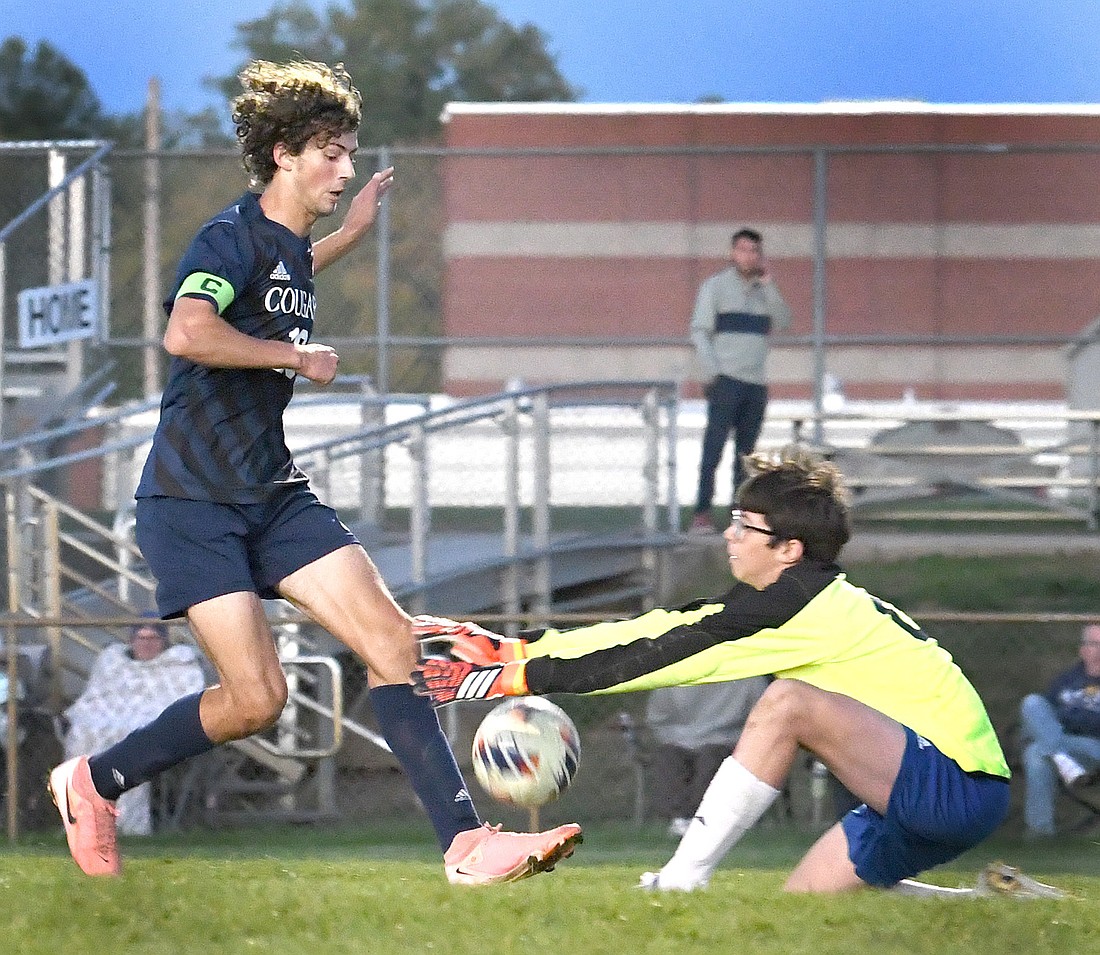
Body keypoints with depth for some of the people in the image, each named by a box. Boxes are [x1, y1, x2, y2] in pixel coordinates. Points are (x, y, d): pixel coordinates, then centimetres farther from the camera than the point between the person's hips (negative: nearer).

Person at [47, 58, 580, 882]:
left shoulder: (289, 242, 13)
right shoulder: (233, 236, -13)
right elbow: (187, 333, -33)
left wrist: (352, 232, 35)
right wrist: (299, 356, -21)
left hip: (275, 496, 8)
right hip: (193, 501, -8)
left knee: (393, 640, -8)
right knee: (257, 698, -14)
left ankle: (465, 842, -11)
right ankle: (93, 781, 9)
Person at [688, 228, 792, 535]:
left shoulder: (764, 290, 15)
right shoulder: (716, 286, 3)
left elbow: (783, 323, 2)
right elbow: (699, 332, -2)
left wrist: (768, 285, -3)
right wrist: (712, 373, -14)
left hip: (756, 383, 5)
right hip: (726, 380, -5)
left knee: (746, 451, 5)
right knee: (714, 446, -10)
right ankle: (701, 514, -12)